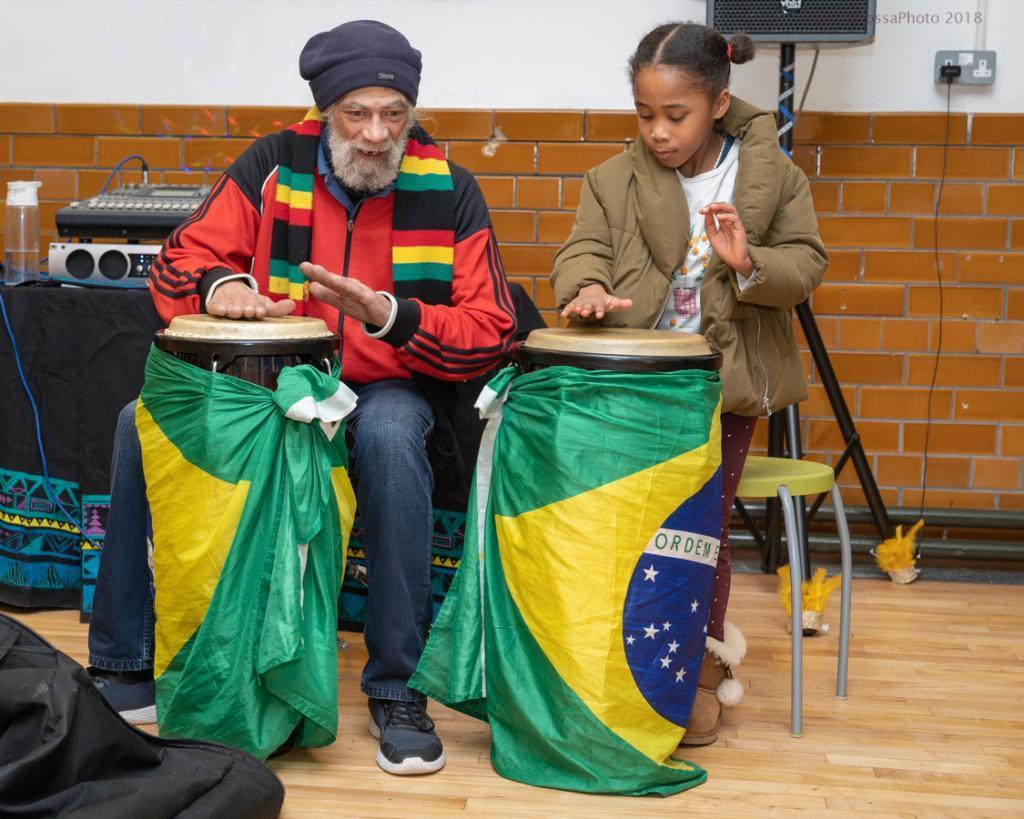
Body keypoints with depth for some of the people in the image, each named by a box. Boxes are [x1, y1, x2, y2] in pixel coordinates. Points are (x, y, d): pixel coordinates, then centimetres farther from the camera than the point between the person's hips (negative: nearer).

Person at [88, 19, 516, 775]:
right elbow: (180, 260, 0)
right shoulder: (275, 164, -5)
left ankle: (398, 690, -23)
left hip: (387, 391, -2)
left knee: (389, 431, -37)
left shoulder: (448, 191, -9)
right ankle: (127, 666, -5)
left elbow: (489, 334, -12)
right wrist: (219, 285, -25)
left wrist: (388, 315, -29)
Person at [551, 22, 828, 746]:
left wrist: (749, 264, -23)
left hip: (726, 385, -1)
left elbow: (806, 265, -2)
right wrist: (588, 285, -32)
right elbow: (583, 249, -8)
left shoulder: (772, 175, 0)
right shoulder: (614, 181, 1)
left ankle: (701, 667, 18)